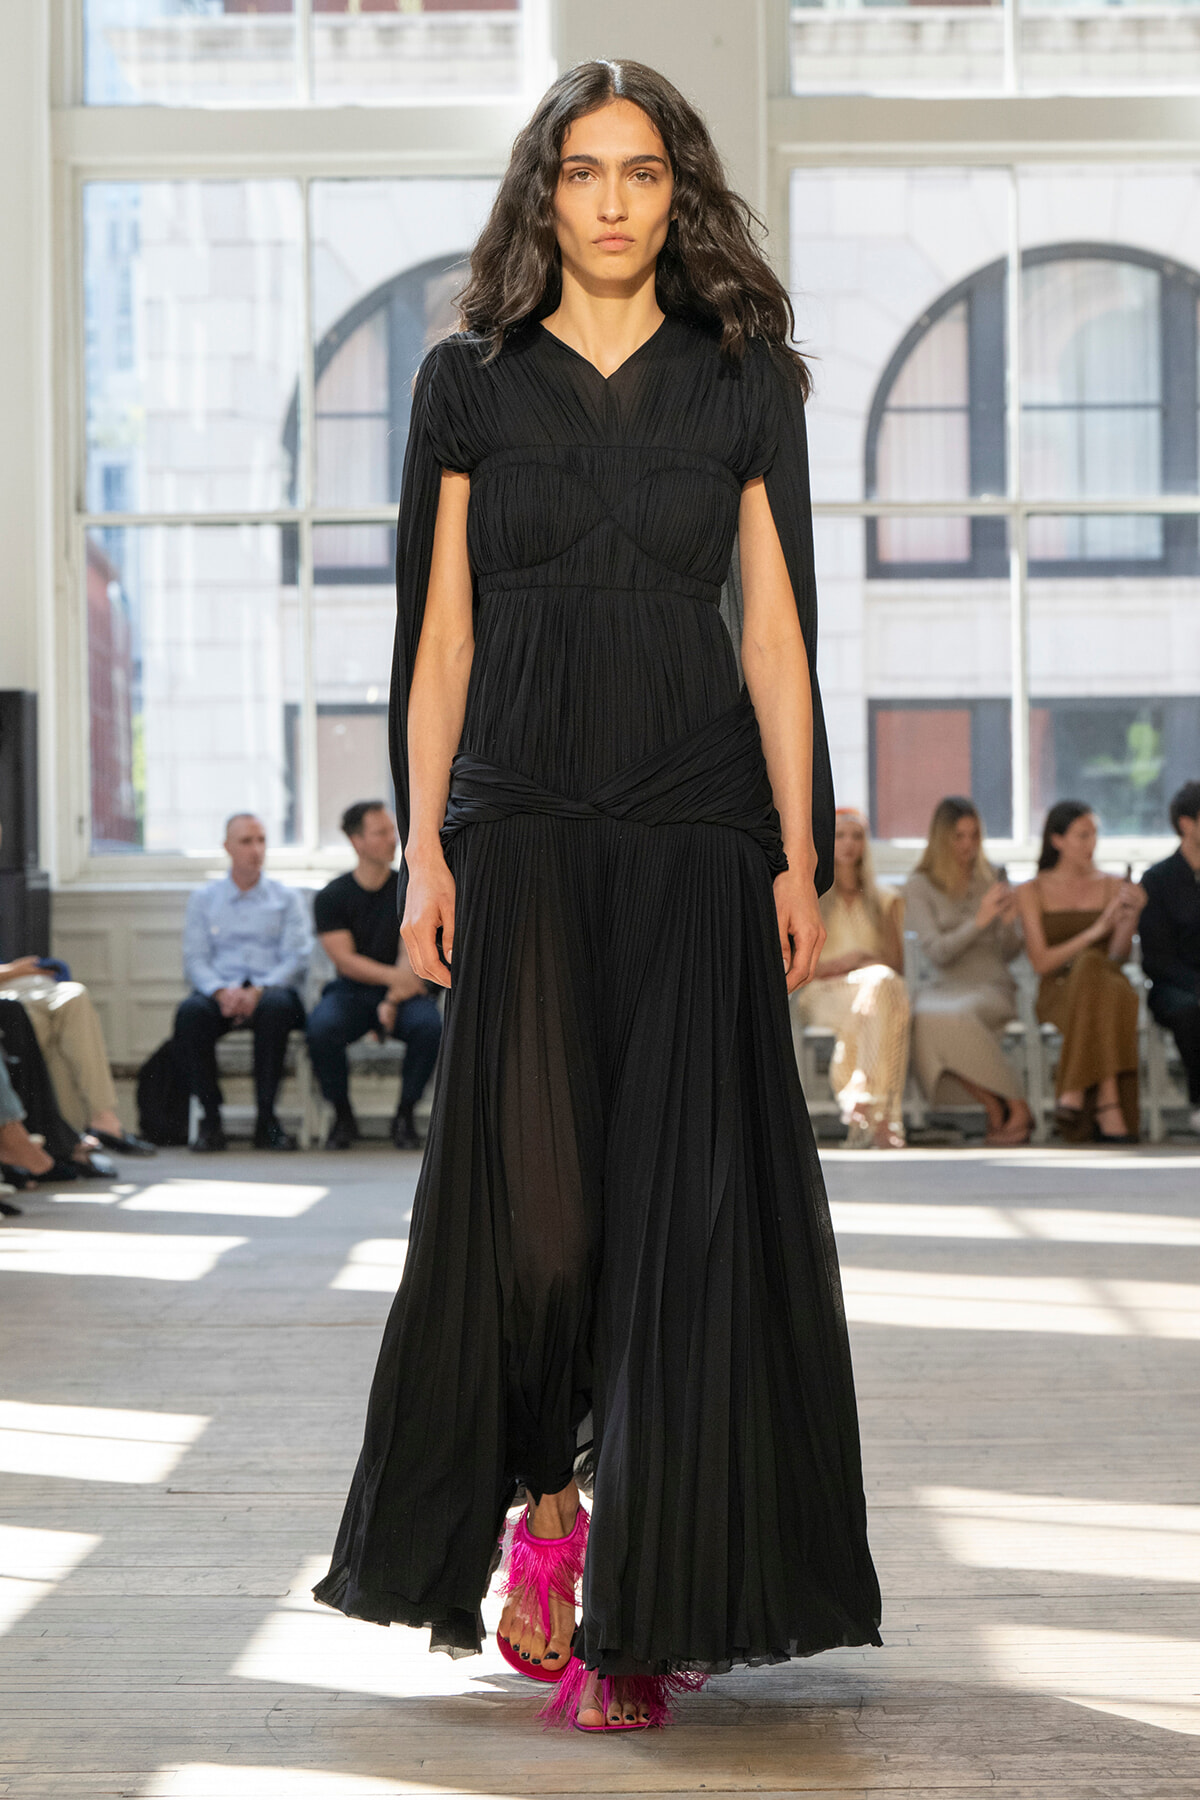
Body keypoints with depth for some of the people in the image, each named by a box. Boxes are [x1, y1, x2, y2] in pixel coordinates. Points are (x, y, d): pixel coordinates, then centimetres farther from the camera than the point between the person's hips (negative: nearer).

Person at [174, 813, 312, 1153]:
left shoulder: (286, 898, 16)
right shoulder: (203, 899, 19)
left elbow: (296, 959, 3)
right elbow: (195, 960, 7)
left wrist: (259, 991, -16)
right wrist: (221, 991, -15)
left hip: (270, 988, -1)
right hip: (220, 990, 1)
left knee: (276, 1007, -39)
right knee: (190, 1012, -35)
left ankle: (267, 1120, -31)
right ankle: (211, 1119, -27)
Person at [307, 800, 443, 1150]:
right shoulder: (332, 896, 1)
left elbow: (411, 954, -6)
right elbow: (345, 960, -8)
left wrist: (393, 1002, -21)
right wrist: (396, 976, -21)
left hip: (401, 991, 0)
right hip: (351, 992, 0)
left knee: (428, 1024, -33)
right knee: (321, 1027, -33)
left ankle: (405, 1116, -12)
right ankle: (343, 1117, -10)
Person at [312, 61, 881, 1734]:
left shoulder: (744, 382, 7)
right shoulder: (469, 383, 7)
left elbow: (775, 632, 5)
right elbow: (438, 636, 6)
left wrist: (802, 854, -1)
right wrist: (424, 846, -2)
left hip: (696, 835, 0)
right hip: (521, 826, 0)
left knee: (682, 1202, -3)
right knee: (531, 1190, -4)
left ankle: (645, 1596, 4)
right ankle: (542, 1501, 17)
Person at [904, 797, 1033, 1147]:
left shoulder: (994, 879, 11)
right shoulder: (919, 887, 5)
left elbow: (1010, 953, 11)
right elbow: (936, 953, -6)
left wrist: (1009, 922, -10)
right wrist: (980, 921, -16)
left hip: (993, 987, 0)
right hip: (944, 987, 0)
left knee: (960, 1014, -36)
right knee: (929, 1015, -37)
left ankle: (1015, 1110, -26)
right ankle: (1006, 1108, -27)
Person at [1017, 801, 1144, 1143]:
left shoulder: (1111, 887, 14)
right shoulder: (1031, 892, 9)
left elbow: (1118, 956, 2)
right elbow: (1041, 962, -3)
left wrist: (1130, 918, -16)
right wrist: (1094, 932, -12)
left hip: (1105, 985, 2)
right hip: (1057, 993, -1)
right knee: (1091, 965, -37)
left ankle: (1076, 1093, -37)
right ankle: (1107, 1108, -42)